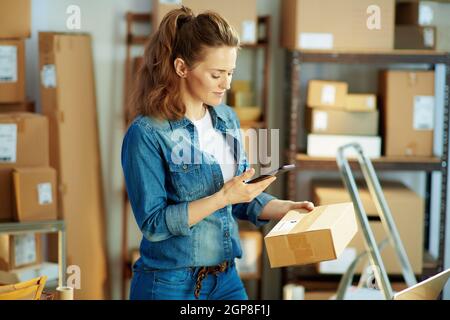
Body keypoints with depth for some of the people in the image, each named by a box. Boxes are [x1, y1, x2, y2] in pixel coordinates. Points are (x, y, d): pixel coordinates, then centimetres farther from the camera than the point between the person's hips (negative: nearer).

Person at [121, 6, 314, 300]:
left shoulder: (227, 119, 5)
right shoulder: (147, 134, -15)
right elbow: (153, 224, -18)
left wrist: (287, 208, -3)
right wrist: (223, 197, -23)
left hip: (226, 279, 6)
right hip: (170, 286, -6)